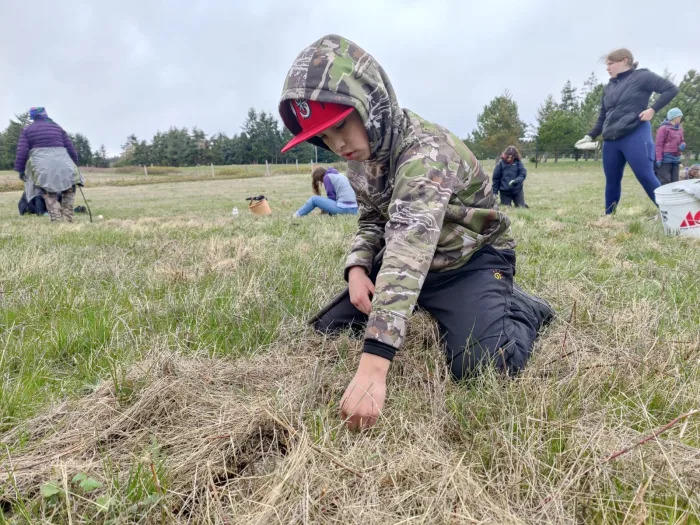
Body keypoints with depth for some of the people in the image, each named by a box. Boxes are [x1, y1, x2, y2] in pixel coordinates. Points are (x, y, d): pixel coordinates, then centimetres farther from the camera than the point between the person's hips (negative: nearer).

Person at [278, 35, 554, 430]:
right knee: (327, 328, 3)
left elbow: (409, 246, -46)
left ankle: (521, 307, 4)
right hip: (418, 262, 8)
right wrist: (357, 268, -14)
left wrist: (372, 367, -54)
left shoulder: (426, 152, -33)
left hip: (473, 259, -7)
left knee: (479, 364, -31)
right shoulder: (361, 157, -5)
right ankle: (433, 309, 21)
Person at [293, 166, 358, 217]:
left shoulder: (327, 177, 0)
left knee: (314, 199, 4)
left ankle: (297, 215, 19)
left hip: (343, 209, -9)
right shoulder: (339, 175, 25)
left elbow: (331, 196, -4)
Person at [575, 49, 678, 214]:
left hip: (635, 135, -6)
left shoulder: (642, 76, 0)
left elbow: (671, 89, -2)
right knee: (611, 181, 9)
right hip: (610, 140, 6)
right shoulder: (608, 87, 17)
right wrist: (590, 136, 10)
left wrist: (653, 109, -12)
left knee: (646, 177, -9)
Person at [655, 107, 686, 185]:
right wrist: (659, 159, -13)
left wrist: (683, 145, -1)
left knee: (674, 181, 6)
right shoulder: (663, 128, -6)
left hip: (676, 159, 7)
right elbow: (659, 144, -8)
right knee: (664, 181, -11)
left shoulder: (679, 129, 14)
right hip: (665, 158, -7)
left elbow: (682, 141, 25)